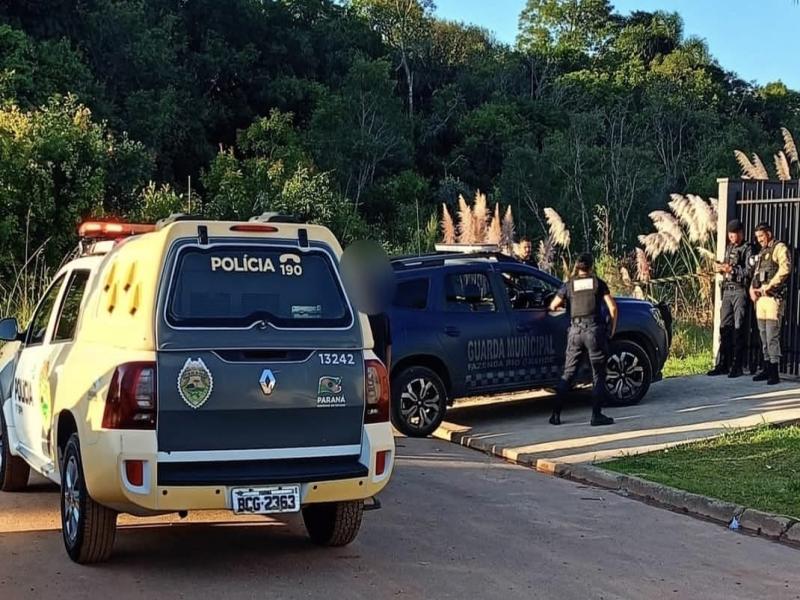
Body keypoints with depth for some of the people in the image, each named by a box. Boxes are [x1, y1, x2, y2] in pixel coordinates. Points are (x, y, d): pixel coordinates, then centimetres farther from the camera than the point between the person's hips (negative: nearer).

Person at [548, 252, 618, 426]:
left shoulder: (569, 284, 9)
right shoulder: (598, 283, 5)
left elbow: (553, 306, 10)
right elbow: (612, 307, -1)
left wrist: (563, 304, 32)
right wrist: (612, 329, 9)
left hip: (575, 330, 2)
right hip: (594, 329, -2)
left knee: (568, 374, 10)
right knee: (598, 375, 5)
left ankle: (556, 414, 7)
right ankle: (596, 415, -1)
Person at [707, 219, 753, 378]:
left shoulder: (747, 249, -3)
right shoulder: (728, 248, 18)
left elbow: (749, 272, -12)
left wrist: (731, 269, -16)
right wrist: (720, 268, 4)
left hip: (740, 291, -7)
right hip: (727, 291, 7)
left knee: (739, 329, -5)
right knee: (725, 328, 5)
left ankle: (736, 366, -4)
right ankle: (722, 364, 8)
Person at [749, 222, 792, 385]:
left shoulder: (780, 248, -2)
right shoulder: (761, 253, 23)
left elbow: (785, 268, -17)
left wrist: (768, 286, -18)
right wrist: (752, 288, 7)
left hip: (774, 297, -8)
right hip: (760, 298, 8)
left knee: (772, 335, -11)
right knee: (764, 335, 9)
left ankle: (774, 372, -11)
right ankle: (767, 368, 14)